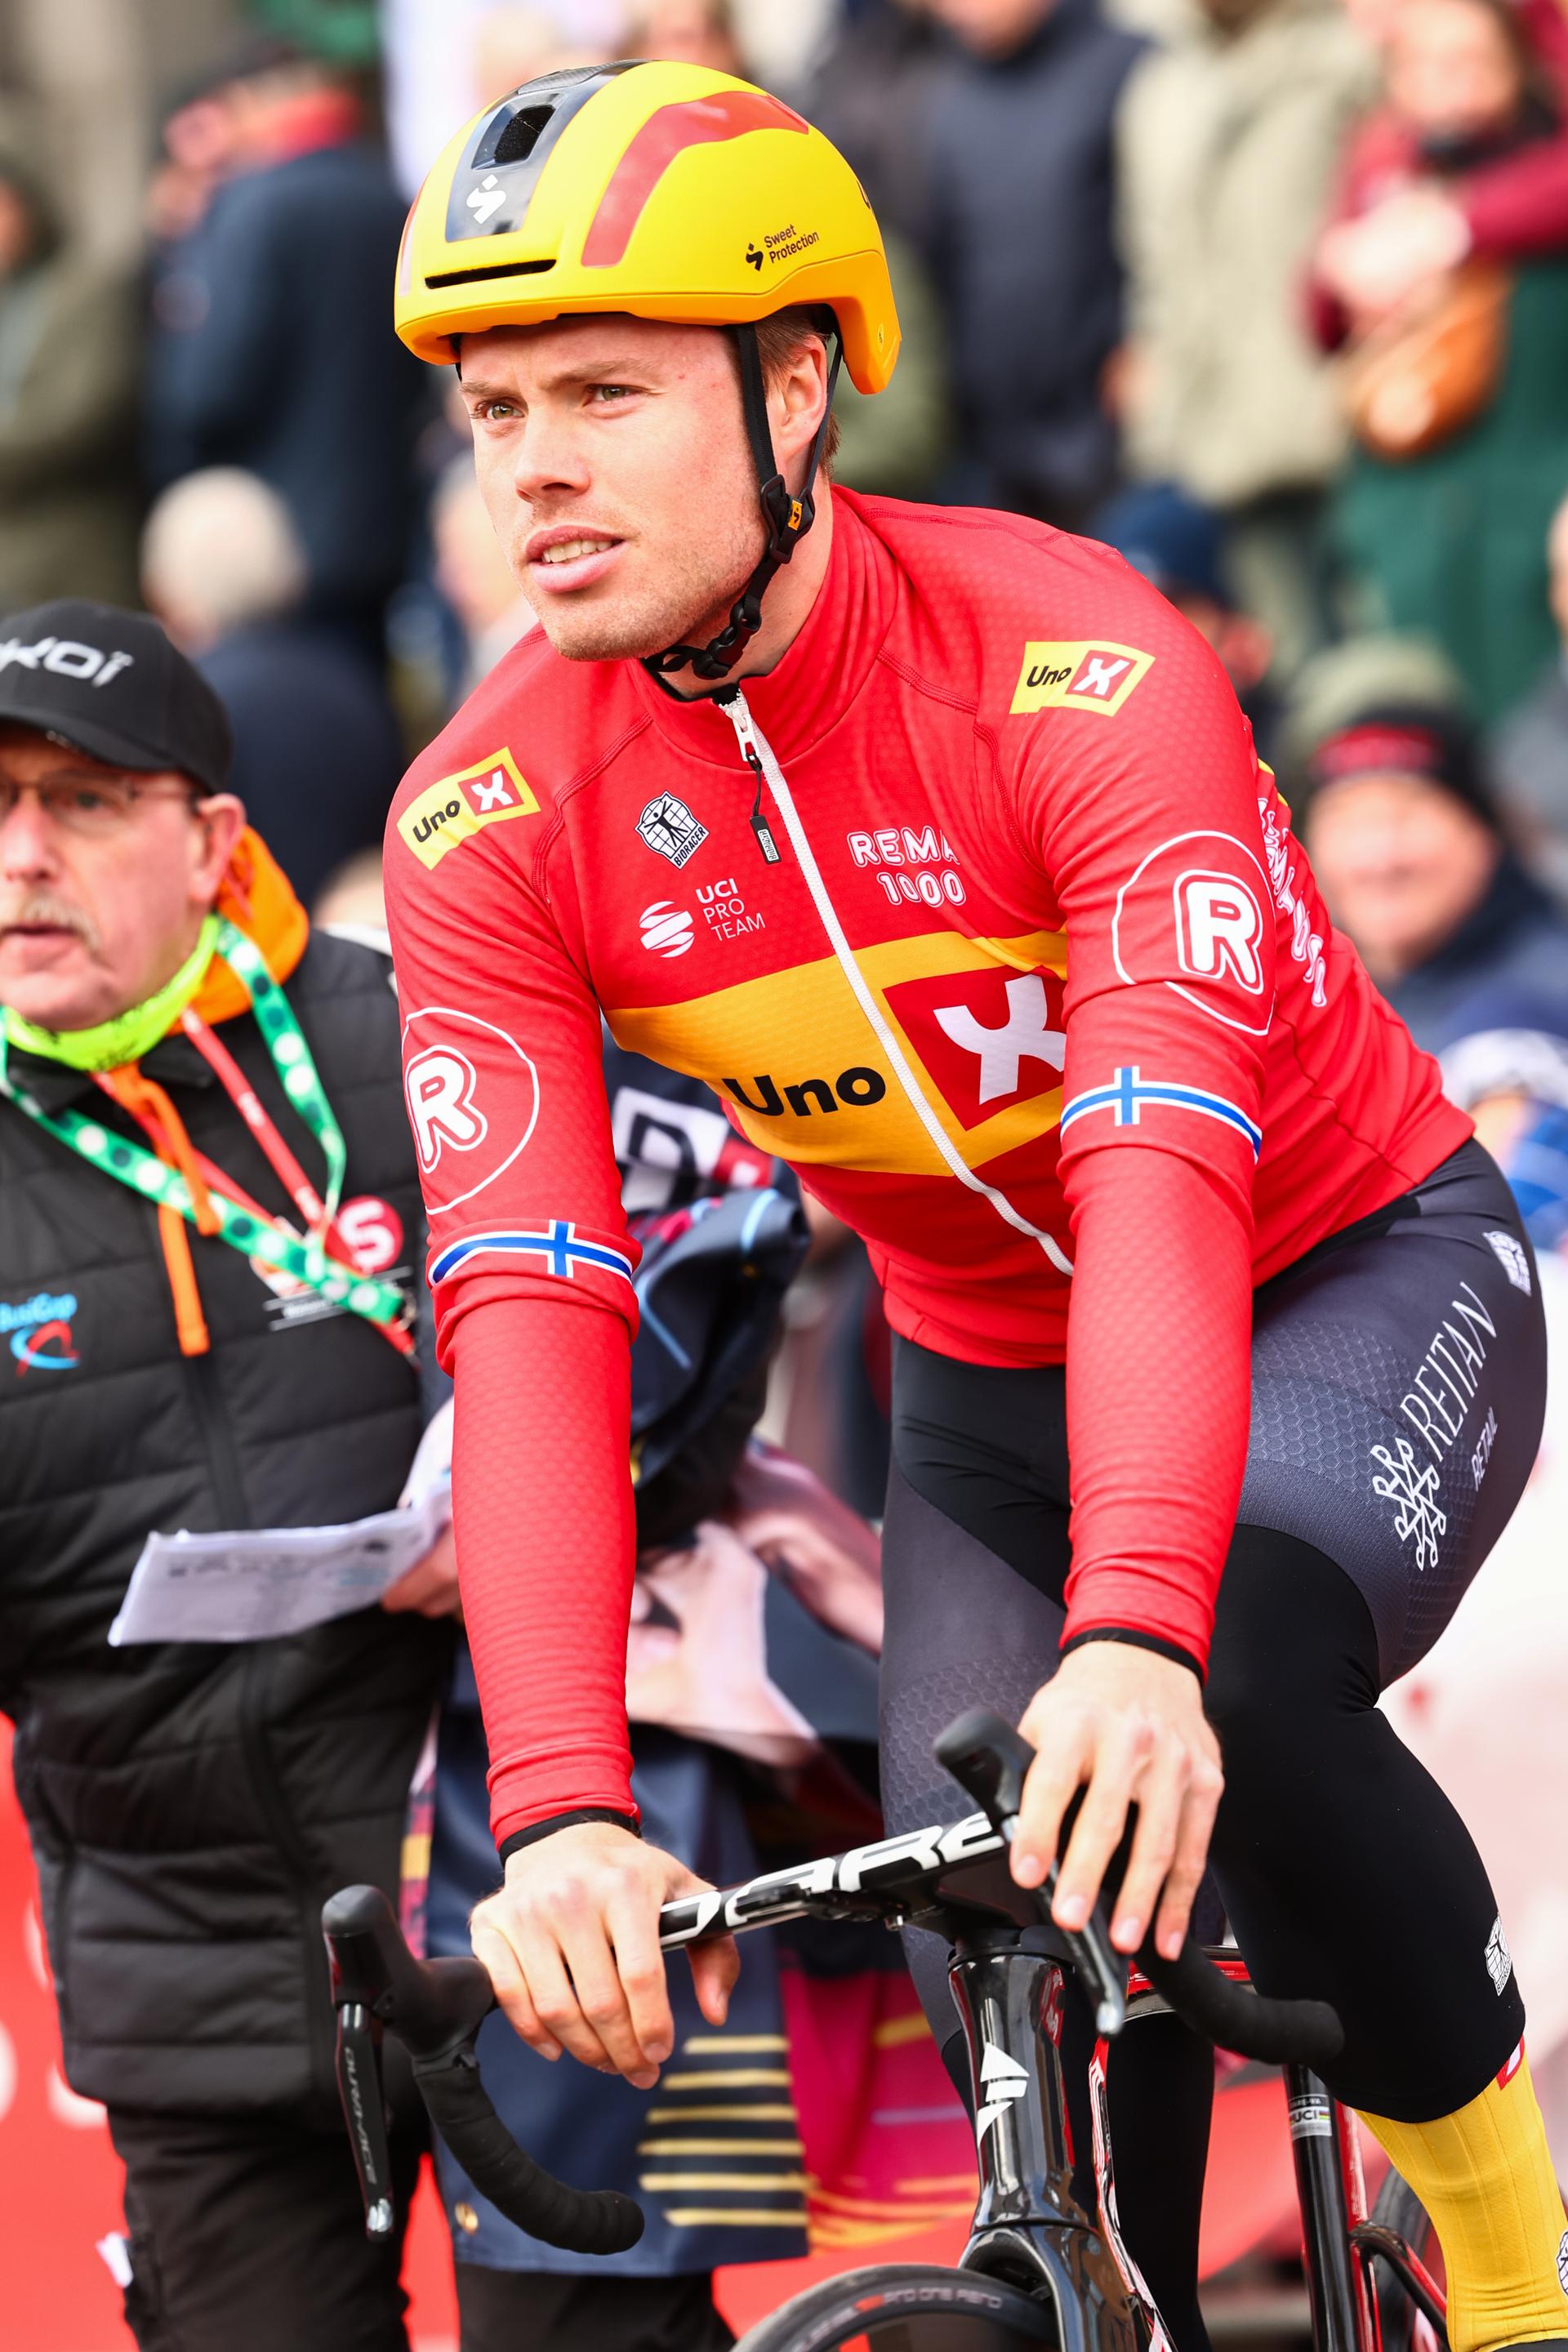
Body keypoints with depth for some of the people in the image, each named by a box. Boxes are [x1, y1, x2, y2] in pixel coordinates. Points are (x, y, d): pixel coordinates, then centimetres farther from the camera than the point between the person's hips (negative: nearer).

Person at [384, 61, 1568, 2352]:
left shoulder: (1080, 671, -30)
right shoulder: (488, 825, -18)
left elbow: (1164, 1176, -41)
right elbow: (530, 1321, -27)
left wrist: (1136, 1639, -57)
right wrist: (559, 1815, -41)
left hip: (1350, 1277, -4)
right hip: (987, 1379, 5)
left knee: (1233, 1686, -34)